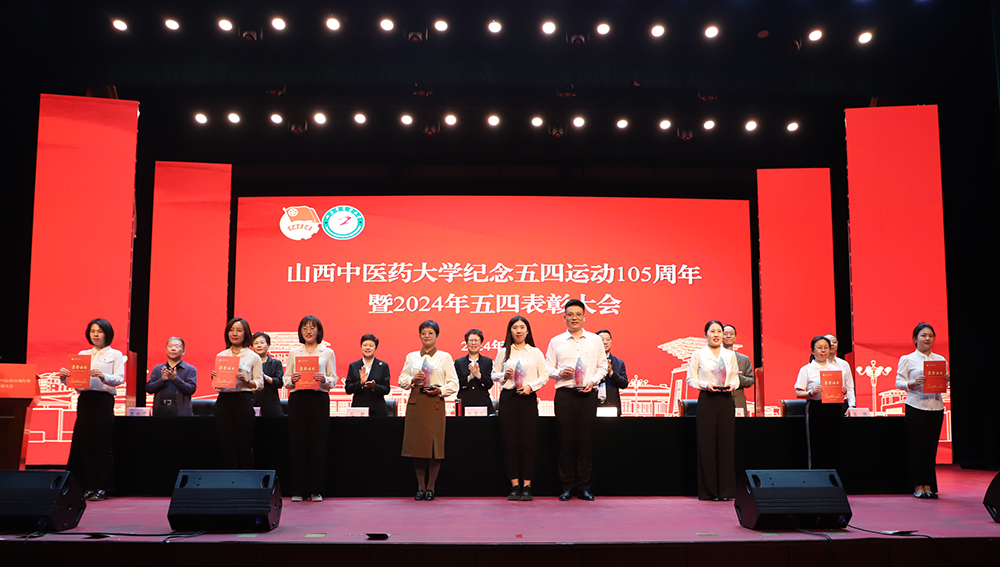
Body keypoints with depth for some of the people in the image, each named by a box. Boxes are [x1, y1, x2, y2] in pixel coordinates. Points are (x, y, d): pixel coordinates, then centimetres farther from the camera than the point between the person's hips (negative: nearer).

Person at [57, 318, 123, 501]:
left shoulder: (115, 355, 7)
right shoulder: (82, 354, 19)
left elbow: (119, 378, -7)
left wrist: (103, 376, -26)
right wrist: (63, 377, -8)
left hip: (103, 400, -4)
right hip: (84, 400, 4)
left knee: (102, 444, -5)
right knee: (84, 443, 2)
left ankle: (101, 488, 0)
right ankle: (88, 487, 9)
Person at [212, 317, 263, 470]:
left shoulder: (253, 357, 4)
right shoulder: (220, 356, 13)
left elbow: (259, 384, 3)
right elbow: (216, 386, 18)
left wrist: (245, 381, -14)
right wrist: (214, 378, -3)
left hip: (243, 401, -3)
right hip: (224, 401, 3)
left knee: (244, 448, -2)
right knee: (227, 447, 4)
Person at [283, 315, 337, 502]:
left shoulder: (328, 352, 9)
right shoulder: (294, 352, 14)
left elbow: (334, 380, 6)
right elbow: (285, 379, 12)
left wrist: (324, 380, -14)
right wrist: (291, 379, -9)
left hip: (319, 398, -1)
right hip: (297, 399, 1)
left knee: (318, 443, -2)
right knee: (297, 443, 0)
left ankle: (316, 490, 6)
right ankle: (298, 490, 8)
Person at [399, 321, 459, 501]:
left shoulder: (445, 357, 8)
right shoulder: (411, 357, 14)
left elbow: (454, 384, 5)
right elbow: (402, 381, 14)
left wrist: (440, 390, -12)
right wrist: (413, 379, -6)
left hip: (435, 402, -2)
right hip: (416, 402, 2)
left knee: (435, 443, -4)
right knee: (417, 443, 0)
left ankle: (430, 487, 6)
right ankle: (420, 487, 10)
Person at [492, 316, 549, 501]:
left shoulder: (535, 352, 9)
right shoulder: (504, 352, 11)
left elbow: (545, 376, 6)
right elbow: (494, 375, 15)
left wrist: (531, 386, -9)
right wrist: (505, 375, -5)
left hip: (528, 398, -1)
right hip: (508, 397, 1)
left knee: (528, 443, -2)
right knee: (510, 443, -1)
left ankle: (527, 486, 4)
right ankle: (515, 486, 6)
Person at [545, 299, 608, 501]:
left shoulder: (595, 340, 12)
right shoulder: (556, 341, 10)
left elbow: (603, 366, 12)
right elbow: (547, 368, 9)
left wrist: (593, 381, -4)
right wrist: (560, 373, -10)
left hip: (588, 394, 1)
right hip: (565, 394, 0)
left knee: (586, 440, 0)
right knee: (566, 440, -1)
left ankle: (583, 486, 8)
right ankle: (567, 486, 7)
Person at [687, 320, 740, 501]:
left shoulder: (730, 355, 12)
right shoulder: (698, 355, 2)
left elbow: (735, 376, 16)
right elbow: (691, 379, 2)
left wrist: (731, 385, -5)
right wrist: (706, 385, -13)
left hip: (726, 400, 3)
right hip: (707, 400, -3)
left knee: (726, 443, 1)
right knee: (707, 444, -3)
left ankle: (726, 489, 9)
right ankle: (709, 490, 5)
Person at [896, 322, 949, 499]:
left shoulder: (940, 359, 13)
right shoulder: (907, 359, 2)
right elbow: (899, 383, -2)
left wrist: (947, 380, -6)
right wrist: (913, 383, -20)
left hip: (936, 407, 3)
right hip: (916, 407, -3)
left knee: (931, 446, 4)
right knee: (916, 446, -1)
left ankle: (928, 486, 12)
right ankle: (918, 486, 8)